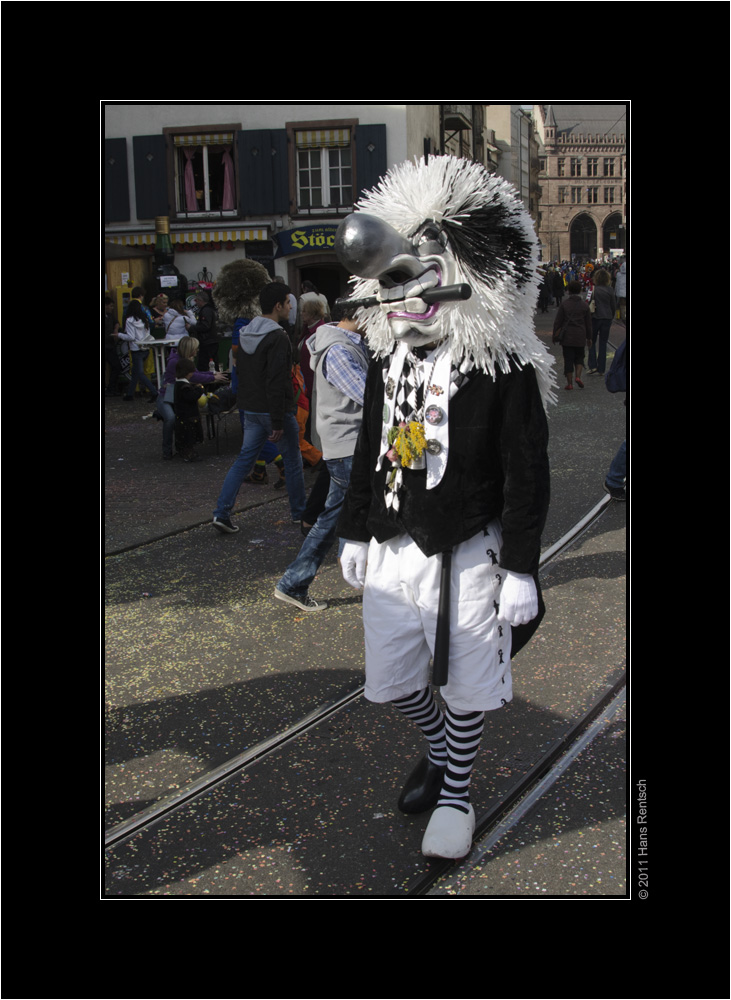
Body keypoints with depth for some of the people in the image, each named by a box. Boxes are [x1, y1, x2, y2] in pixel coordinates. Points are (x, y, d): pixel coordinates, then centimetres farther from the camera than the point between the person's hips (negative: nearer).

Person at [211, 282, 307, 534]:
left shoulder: (246, 334, 9)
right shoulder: (278, 338, -19)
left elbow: (240, 371, 17)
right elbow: (276, 383, -23)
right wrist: (278, 423, -22)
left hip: (251, 409, 8)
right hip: (274, 410, -7)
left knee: (244, 459, 9)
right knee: (292, 460, 10)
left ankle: (222, 513, 0)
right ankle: (299, 512, 22)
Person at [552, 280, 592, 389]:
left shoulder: (564, 304, -3)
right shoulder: (585, 305, 2)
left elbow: (557, 322, -1)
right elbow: (588, 323, 7)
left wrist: (555, 336, 8)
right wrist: (589, 338, 15)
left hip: (567, 336, -1)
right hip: (580, 336, 1)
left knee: (568, 359, 3)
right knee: (579, 357, 15)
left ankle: (569, 382, 2)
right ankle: (578, 376, -7)